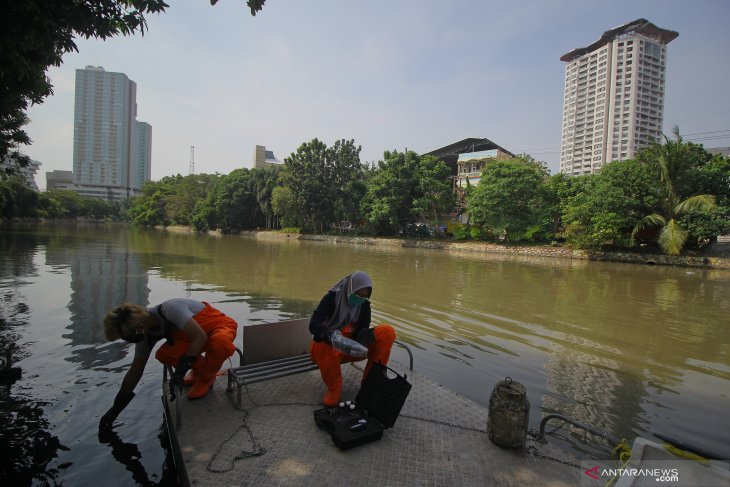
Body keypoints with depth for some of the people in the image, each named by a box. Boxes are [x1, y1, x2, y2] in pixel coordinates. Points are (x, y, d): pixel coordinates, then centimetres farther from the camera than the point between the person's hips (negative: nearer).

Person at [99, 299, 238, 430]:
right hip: (195, 333, 7)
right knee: (163, 354, -18)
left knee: (219, 343, -41)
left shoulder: (171, 308, -34)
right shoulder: (146, 335, -7)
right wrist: (115, 410, 6)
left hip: (221, 325, -6)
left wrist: (180, 371, -33)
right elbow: (135, 372, 3)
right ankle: (200, 369, 9)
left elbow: (200, 336, -34)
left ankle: (206, 379, -9)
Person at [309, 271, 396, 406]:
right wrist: (330, 334, -48)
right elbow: (313, 324, -26)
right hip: (330, 345, -3)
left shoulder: (364, 304, 0)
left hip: (353, 347, 4)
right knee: (321, 347, -42)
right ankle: (334, 389, -13)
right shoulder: (332, 297, -13)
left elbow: (363, 329, -7)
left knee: (387, 331, -18)